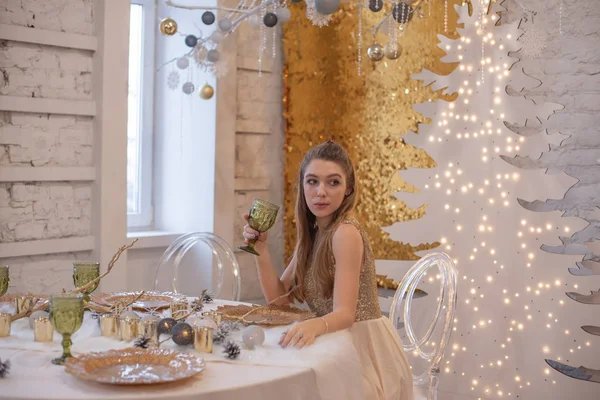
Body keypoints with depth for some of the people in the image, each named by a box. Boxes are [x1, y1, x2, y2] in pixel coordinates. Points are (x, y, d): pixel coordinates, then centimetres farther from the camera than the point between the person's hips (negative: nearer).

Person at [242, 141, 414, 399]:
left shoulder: (346, 233, -18)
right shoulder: (312, 234, 7)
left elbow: (345, 313, -23)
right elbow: (279, 297, 4)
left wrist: (314, 326, -43)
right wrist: (261, 249, -7)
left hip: (364, 348, -7)